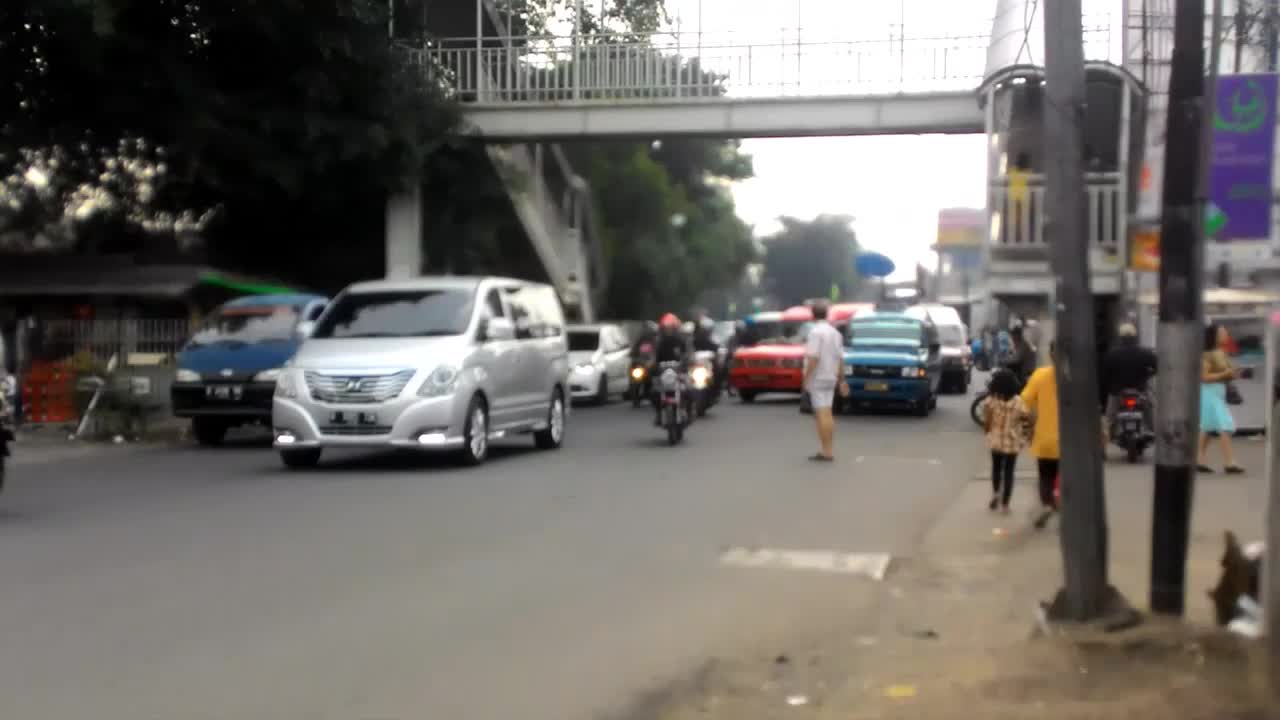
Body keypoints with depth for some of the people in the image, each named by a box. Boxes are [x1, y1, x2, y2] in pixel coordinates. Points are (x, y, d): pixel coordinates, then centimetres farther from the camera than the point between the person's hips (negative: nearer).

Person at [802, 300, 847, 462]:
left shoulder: (816, 331, -14)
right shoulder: (834, 332, 12)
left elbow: (813, 357, -21)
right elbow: (840, 358, 13)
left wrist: (806, 378, -17)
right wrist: (841, 380, 19)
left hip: (818, 378, -8)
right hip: (830, 378, 8)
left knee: (822, 415, -8)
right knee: (827, 414, 13)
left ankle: (827, 451, -10)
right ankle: (829, 450, 17)